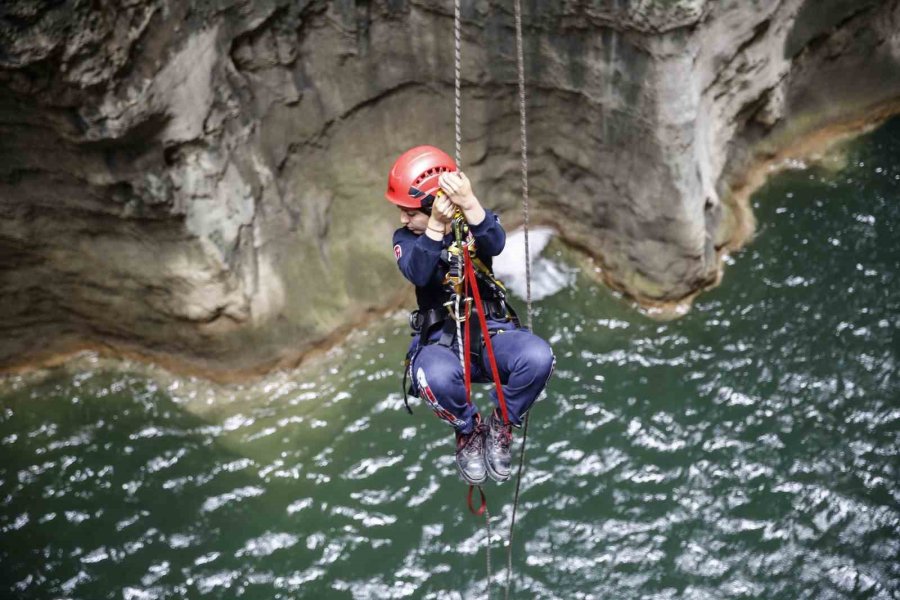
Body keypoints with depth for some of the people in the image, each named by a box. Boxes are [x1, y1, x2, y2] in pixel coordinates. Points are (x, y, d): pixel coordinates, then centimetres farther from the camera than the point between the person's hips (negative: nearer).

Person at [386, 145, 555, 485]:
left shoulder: (473, 223, 1)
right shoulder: (406, 237, 1)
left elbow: (496, 244, -25)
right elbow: (418, 274, -22)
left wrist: (469, 204, -42)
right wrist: (437, 225, -36)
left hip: (491, 329, 1)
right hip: (439, 339, -1)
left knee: (538, 357, -31)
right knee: (437, 378, -38)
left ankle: (500, 427, -2)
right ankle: (469, 432, -3)